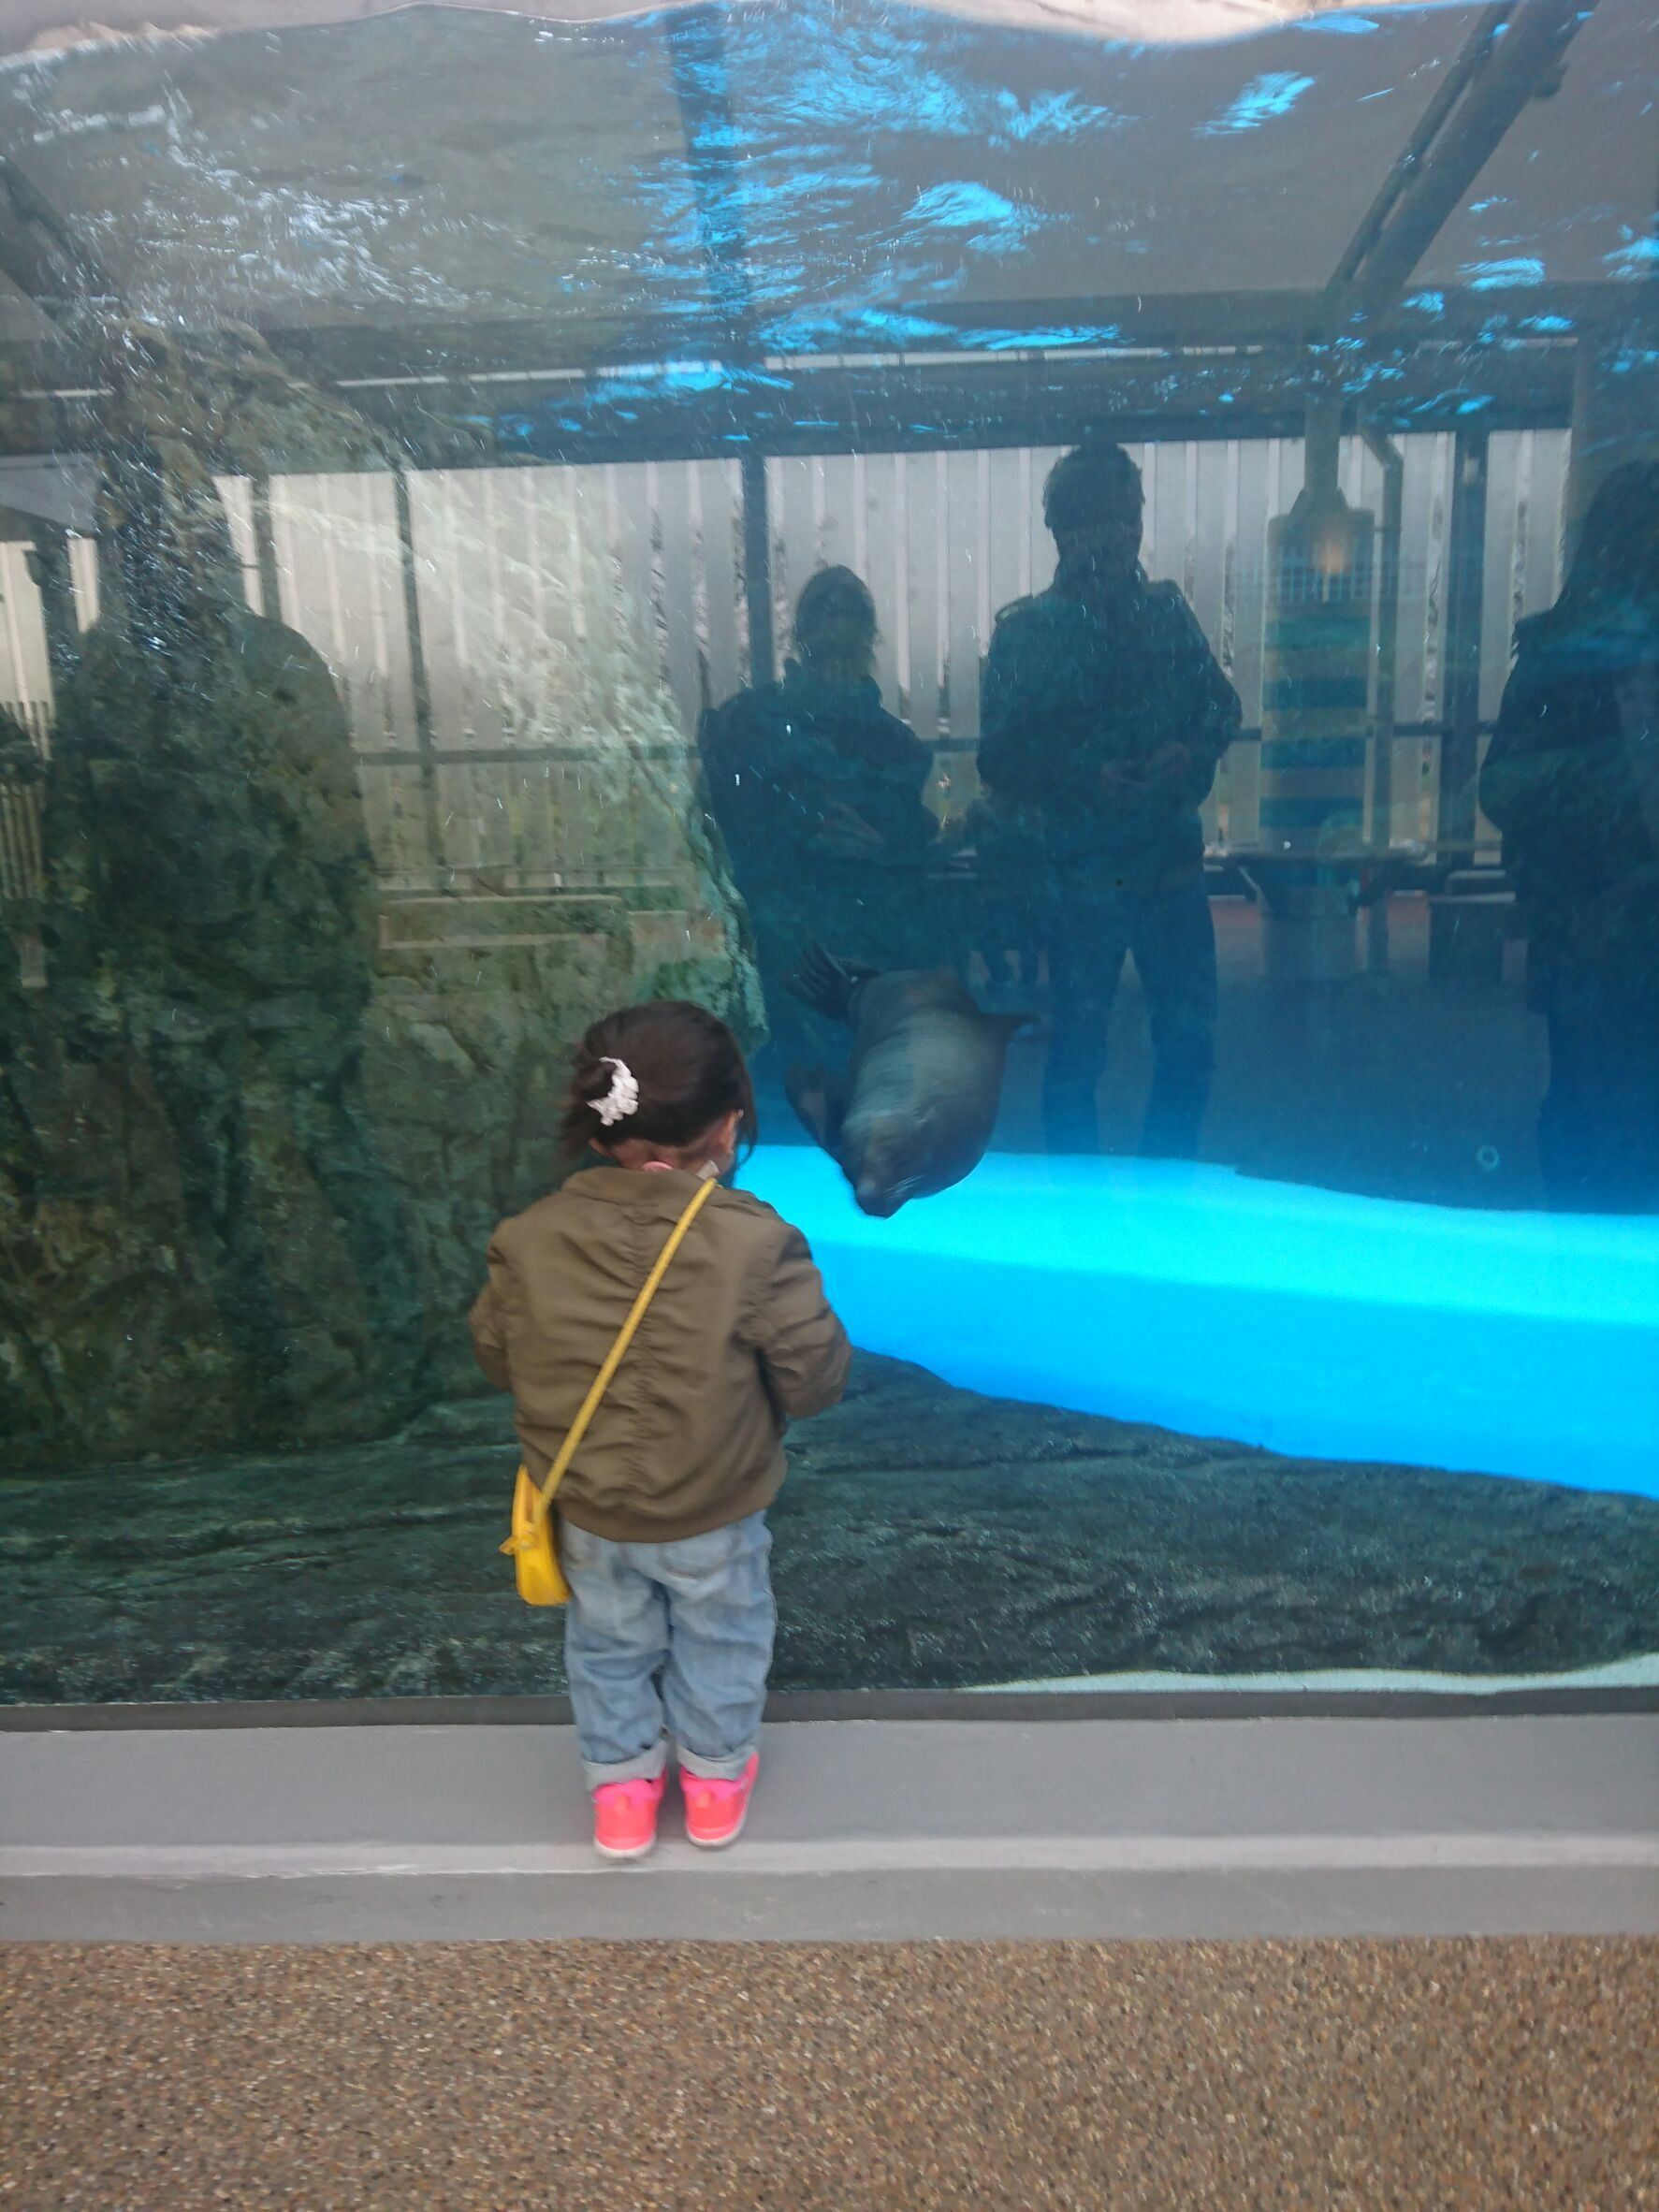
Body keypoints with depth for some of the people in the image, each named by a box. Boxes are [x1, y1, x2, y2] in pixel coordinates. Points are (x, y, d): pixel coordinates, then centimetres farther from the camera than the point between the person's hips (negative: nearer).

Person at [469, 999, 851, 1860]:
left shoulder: (529, 1241, -17)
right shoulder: (756, 1245, -26)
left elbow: (495, 1358, -3)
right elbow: (815, 1377, -18)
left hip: (587, 1513, 2)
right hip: (713, 1516, -2)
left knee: (608, 1643, 26)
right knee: (720, 1641, 25)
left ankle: (620, 1788, 43)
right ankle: (716, 1778, 45)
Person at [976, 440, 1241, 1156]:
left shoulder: (1165, 609, 8)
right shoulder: (1026, 630, -5)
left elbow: (1220, 704, 9)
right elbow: (1001, 755, -10)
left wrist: (1191, 754, -12)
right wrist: (1088, 779, -24)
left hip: (1171, 861, 4)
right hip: (1079, 874, -4)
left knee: (1190, 1041, 9)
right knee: (1079, 1048, 5)